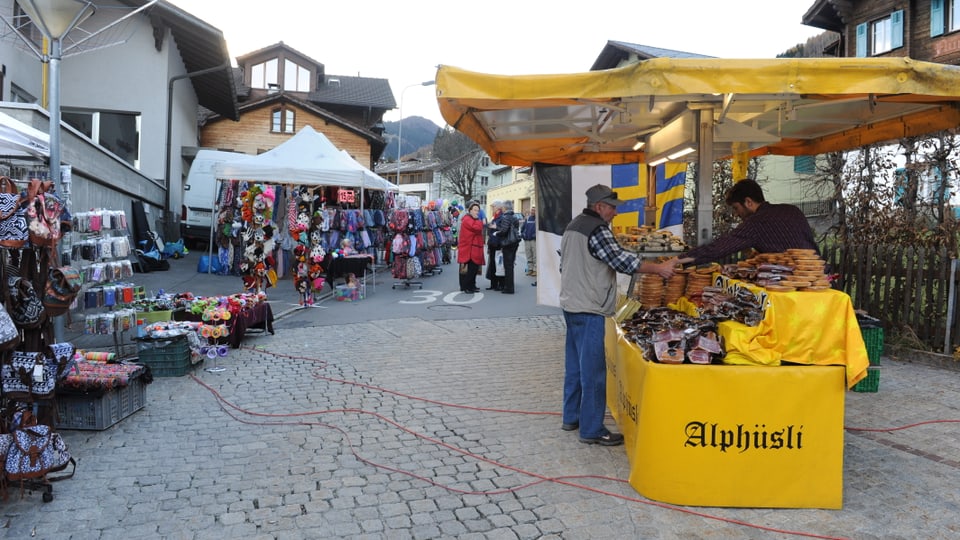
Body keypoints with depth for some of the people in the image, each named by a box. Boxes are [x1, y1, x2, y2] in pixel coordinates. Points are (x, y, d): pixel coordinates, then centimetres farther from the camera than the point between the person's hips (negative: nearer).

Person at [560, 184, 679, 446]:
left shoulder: (573, 226, 14)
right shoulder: (597, 229, -16)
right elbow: (621, 259, -24)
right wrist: (660, 268, -21)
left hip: (570, 304, 10)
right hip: (589, 309, -10)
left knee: (574, 364, 17)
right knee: (593, 370, -5)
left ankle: (571, 417, 26)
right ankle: (591, 430, 1)